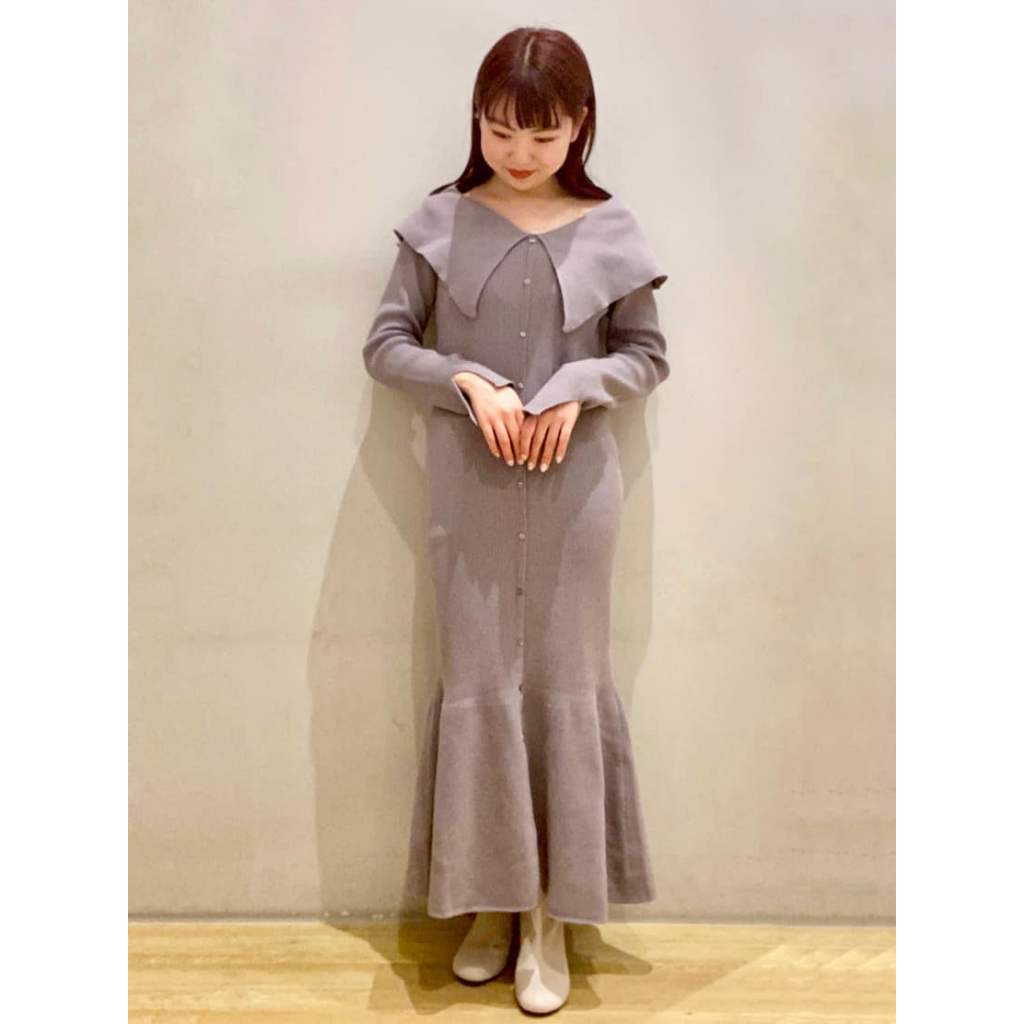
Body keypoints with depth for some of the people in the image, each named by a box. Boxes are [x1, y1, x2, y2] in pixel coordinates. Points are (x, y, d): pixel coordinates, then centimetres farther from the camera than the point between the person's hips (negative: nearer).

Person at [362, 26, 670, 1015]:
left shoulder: (609, 230, 1)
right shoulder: (440, 221, 1)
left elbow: (649, 355, 7)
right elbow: (384, 345, 2)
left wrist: (578, 386, -12)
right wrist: (468, 381, -14)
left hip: (573, 484, 0)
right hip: (469, 483, 0)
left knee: (564, 680, 5)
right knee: (478, 680, 5)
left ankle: (552, 914, 19)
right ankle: (490, 897, 23)